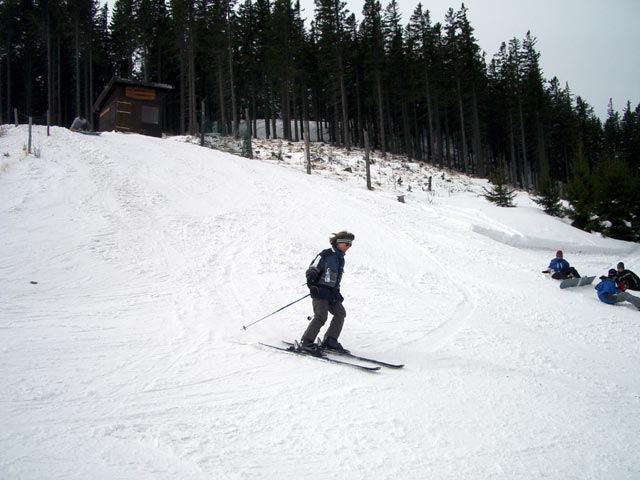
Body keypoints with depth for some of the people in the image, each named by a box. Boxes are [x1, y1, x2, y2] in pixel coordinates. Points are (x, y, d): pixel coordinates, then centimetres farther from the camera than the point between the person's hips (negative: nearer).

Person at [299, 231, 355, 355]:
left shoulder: (340, 259, 16)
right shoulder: (325, 255, -10)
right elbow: (311, 270, -13)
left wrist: (337, 293, 25)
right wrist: (311, 282, -28)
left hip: (332, 293, 9)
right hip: (320, 291, -9)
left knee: (340, 313, 5)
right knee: (321, 316, -19)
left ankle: (330, 340, 13)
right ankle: (306, 342, -14)